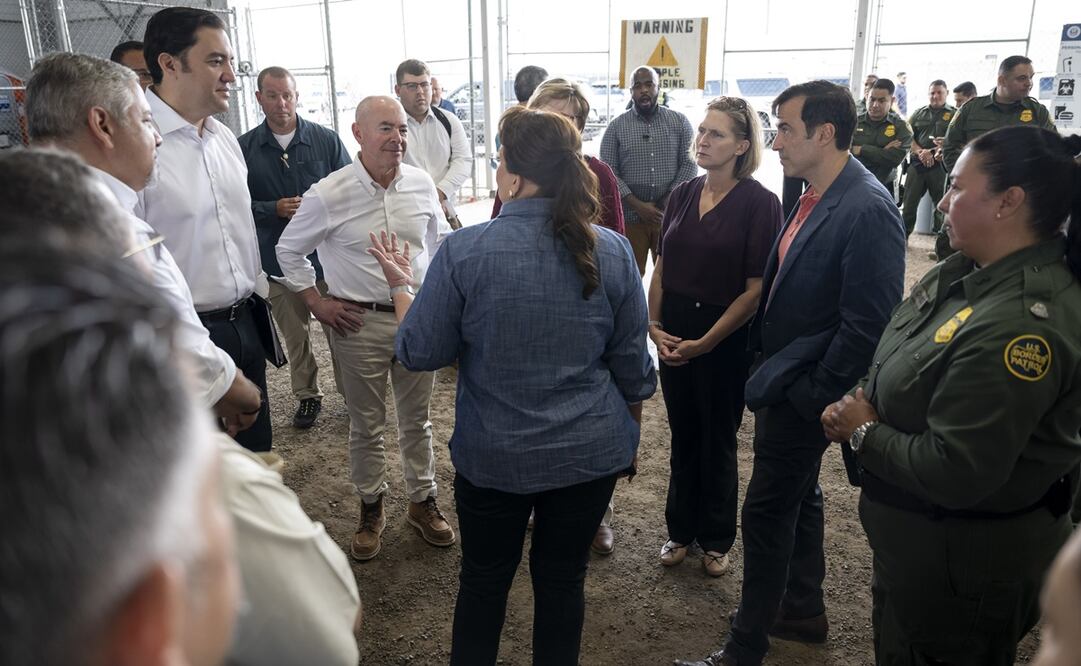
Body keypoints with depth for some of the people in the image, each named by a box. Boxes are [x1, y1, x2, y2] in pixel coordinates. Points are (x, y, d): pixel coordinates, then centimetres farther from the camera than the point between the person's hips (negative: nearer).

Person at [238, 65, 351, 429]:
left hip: (328, 252, -1)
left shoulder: (325, 139, 0)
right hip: (279, 258, 1)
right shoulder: (244, 148, 2)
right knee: (295, 335, 12)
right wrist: (274, 209, -14)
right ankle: (307, 395, 30)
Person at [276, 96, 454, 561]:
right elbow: (289, 249, 3)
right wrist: (317, 302, -1)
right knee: (366, 426, 11)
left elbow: (441, 240, 15)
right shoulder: (328, 195, -11)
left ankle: (423, 501, 34)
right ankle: (371, 509, 32)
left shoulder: (421, 184, -2)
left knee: (417, 419, 16)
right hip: (360, 323, -2)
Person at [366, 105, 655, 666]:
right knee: (563, 582, 19)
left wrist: (401, 286, 9)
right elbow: (632, 366, 0)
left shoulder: (464, 252, -17)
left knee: (483, 583, 20)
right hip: (592, 454, 2)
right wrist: (629, 434, 16)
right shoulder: (612, 251, -8)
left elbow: (419, 353, -8)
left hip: (493, 457, -2)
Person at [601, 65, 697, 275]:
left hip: (671, 215, 1)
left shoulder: (679, 122, 7)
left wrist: (670, 201, -10)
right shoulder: (616, 127, 4)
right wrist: (638, 205, -13)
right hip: (630, 216, -1)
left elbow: (689, 164, 3)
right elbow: (609, 172, -3)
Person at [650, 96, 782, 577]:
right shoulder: (682, 195, 3)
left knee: (717, 442, 12)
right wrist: (653, 325, -6)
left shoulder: (759, 203, -12)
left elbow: (756, 288, -14)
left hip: (725, 340, -4)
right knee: (682, 436, 16)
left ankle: (717, 539, 32)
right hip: (673, 337, 4)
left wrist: (706, 342, -16)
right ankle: (681, 529, 34)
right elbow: (661, 267, 7)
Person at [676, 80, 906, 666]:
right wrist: (769, 366, 10)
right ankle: (803, 611, 43)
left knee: (766, 512, 2)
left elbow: (866, 326, -24)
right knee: (799, 497, 22)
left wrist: (810, 394, -17)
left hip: (802, 394, -9)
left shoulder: (867, 211, -22)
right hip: (782, 381, 9)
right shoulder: (814, 197, 5)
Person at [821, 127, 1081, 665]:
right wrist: (859, 403, -9)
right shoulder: (963, 272, -1)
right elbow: (900, 373, 10)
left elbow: (954, 474, -32)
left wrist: (865, 433, -17)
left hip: (964, 566, -8)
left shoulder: (1023, 323, -31)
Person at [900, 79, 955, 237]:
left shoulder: (954, 114, 7)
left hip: (941, 165, -2)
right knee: (909, 202, 3)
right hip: (917, 163, 2)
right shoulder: (918, 113, 15)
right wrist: (919, 151, -10)